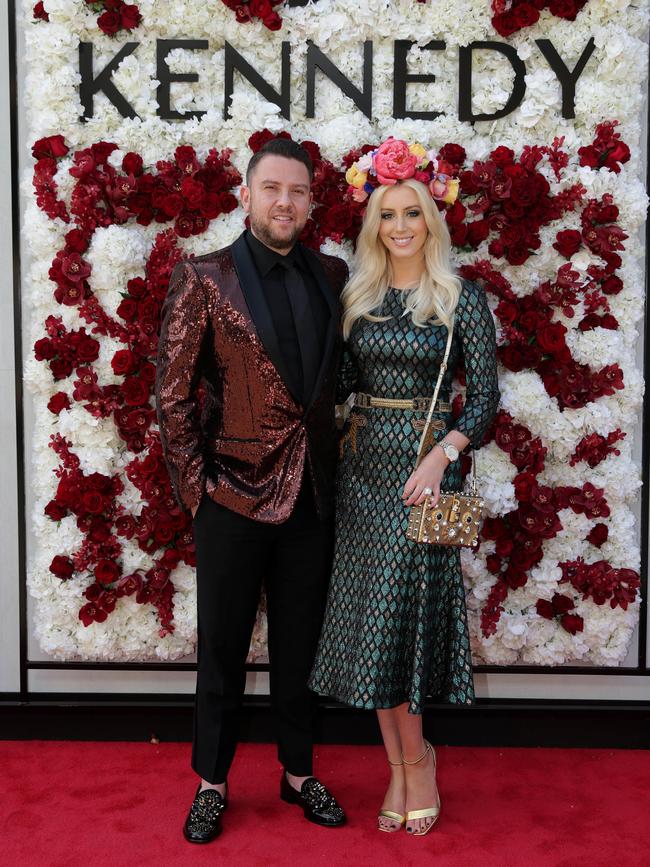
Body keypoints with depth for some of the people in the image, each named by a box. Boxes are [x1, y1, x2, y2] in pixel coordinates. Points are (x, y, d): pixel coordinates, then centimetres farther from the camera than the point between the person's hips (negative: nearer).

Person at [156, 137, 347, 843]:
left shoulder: (331, 276, 6)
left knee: (299, 645, 17)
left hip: (312, 494, 4)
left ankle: (298, 772, 35)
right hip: (234, 495, -3)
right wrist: (196, 487, -9)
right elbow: (174, 394, -7)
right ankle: (211, 783, 31)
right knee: (222, 647, 12)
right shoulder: (203, 279, -6)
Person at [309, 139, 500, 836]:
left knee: (402, 609, -1)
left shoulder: (462, 300, -3)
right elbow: (341, 381, 13)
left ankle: (412, 759, 20)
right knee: (371, 611, 6)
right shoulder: (356, 296, 9)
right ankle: (407, 762, 21)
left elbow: (484, 397, -5)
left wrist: (441, 454, -17)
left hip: (426, 464, -4)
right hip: (363, 461, 4)